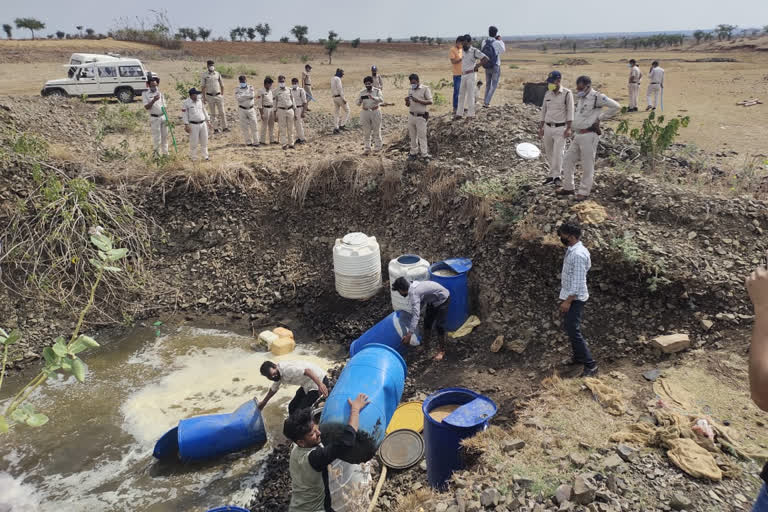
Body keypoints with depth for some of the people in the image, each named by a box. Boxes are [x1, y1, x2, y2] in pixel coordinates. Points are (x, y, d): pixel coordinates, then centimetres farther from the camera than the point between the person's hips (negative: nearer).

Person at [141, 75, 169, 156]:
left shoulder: (160, 93, 9)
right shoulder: (145, 94, -3)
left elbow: (164, 106, 11)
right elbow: (146, 107, -11)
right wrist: (153, 100, -26)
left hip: (163, 117, 4)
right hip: (154, 118, -4)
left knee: (165, 136, 10)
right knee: (156, 137, -2)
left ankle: (165, 153, 21)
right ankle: (157, 153, 12)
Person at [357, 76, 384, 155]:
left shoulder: (377, 91, -4)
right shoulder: (362, 92, 3)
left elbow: (381, 100, -20)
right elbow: (358, 104, -1)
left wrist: (373, 98, -37)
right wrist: (360, 100, -25)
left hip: (375, 112, -2)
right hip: (365, 112, 2)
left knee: (376, 130, 6)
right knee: (366, 131, 4)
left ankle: (377, 146, 20)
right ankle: (367, 148, 10)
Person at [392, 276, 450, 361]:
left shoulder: (413, 293, -31)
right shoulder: (413, 287, -3)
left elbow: (416, 315, -41)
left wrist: (409, 335, -45)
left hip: (443, 299, -10)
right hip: (433, 300, 10)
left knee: (439, 325, -7)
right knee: (427, 320, 17)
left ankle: (441, 350, 8)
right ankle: (426, 344, 33)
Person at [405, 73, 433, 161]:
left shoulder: (425, 89, -5)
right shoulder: (410, 90, 13)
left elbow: (430, 101, -12)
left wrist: (418, 100, -21)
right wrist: (407, 101, -7)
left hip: (421, 117, -6)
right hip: (411, 116, 6)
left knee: (422, 136, -5)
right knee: (412, 136, 9)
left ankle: (425, 155, -2)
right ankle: (413, 153, 19)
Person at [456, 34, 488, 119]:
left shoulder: (474, 51, -9)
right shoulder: (463, 51, 10)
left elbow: (485, 59, -12)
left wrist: (477, 66, -11)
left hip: (470, 75, -7)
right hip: (463, 75, 7)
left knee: (470, 95, -3)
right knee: (461, 94, 8)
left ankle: (471, 113, 3)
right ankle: (459, 113, 13)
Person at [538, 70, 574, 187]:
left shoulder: (567, 94, -6)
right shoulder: (547, 94, 9)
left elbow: (570, 112, -7)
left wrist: (568, 128, -13)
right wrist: (541, 128, 13)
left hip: (560, 128, -5)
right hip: (548, 127, 5)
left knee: (558, 153, -9)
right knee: (549, 153, 8)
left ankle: (556, 176, -4)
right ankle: (556, 173, 19)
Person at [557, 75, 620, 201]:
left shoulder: (597, 97, -11)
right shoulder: (580, 98, 13)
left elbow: (616, 107, -14)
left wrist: (600, 117, -9)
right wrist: (574, 131, 14)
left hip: (589, 136, -8)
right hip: (577, 135, 9)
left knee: (587, 166, 0)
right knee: (568, 161, 11)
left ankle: (584, 192, 8)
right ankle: (568, 188, 21)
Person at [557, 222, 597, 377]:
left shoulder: (578, 254, -24)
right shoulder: (572, 250, 8)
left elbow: (578, 282, -25)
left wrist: (568, 301, -25)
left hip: (575, 298, -10)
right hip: (570, 297, 10)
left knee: (574, 331, -9)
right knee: (570, 327, 19)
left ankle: (590, 365, -3)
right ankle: (579, 356, 32)